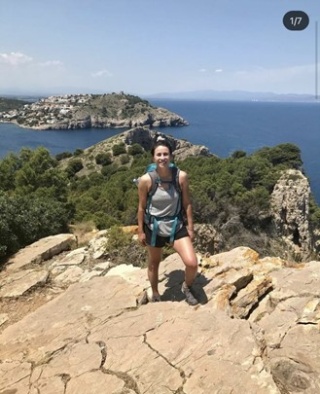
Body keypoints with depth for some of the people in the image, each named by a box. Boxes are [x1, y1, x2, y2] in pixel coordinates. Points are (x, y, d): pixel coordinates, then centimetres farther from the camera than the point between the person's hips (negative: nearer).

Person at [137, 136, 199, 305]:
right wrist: (141, 231, 0)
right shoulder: (146, 180, -17)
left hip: (177, 226, 1)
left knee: (192, 263, -9)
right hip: (154, 228, 0)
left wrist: (190, 227, 1)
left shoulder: (181, 176, -14)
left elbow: (187, 204, -3)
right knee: (153, 265, 19)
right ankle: (155, 295, 48)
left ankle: (187, 287, 26)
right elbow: (141, 207, -6)